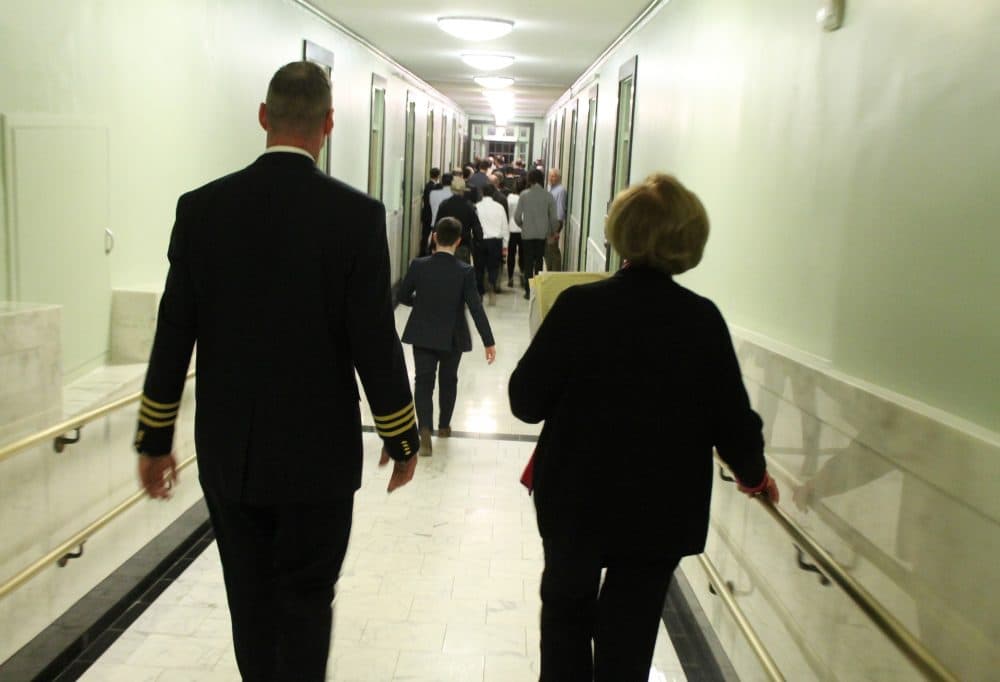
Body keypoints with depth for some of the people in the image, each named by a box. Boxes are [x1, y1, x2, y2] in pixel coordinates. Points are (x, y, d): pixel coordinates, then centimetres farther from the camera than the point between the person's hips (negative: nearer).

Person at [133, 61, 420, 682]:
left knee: (252, 605, 18)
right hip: (317, 455, -3)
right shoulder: (356, 213, -12)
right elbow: (376, 342, -12)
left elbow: (174, 335, 0)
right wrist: (403, 440, 2)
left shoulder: (202, 207, -3)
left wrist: (154, 440, 11)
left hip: (228, 452, 3)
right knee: (304, 606, 11)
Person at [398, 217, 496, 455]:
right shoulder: (465, 271, -15)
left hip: (423, 335, 0)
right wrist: (489, 342, -11)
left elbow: (403, 296, 0)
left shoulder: (418, 265, -10)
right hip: (452, 337, 0)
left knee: (423, 382, 4)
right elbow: (476, 308, -16)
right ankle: (444, 425, 33)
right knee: (448, 381, 19)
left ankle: (425, 429, -14)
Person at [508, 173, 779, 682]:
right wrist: (753, 472, 14)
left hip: (574, 501, 0)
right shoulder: (703, 320, -10)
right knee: (628, 639, 14)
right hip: (662, 511, 1)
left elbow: (525, 401, -13)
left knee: (566, 611, 24)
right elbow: (732, 418, -6)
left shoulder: (579, 305, -14)